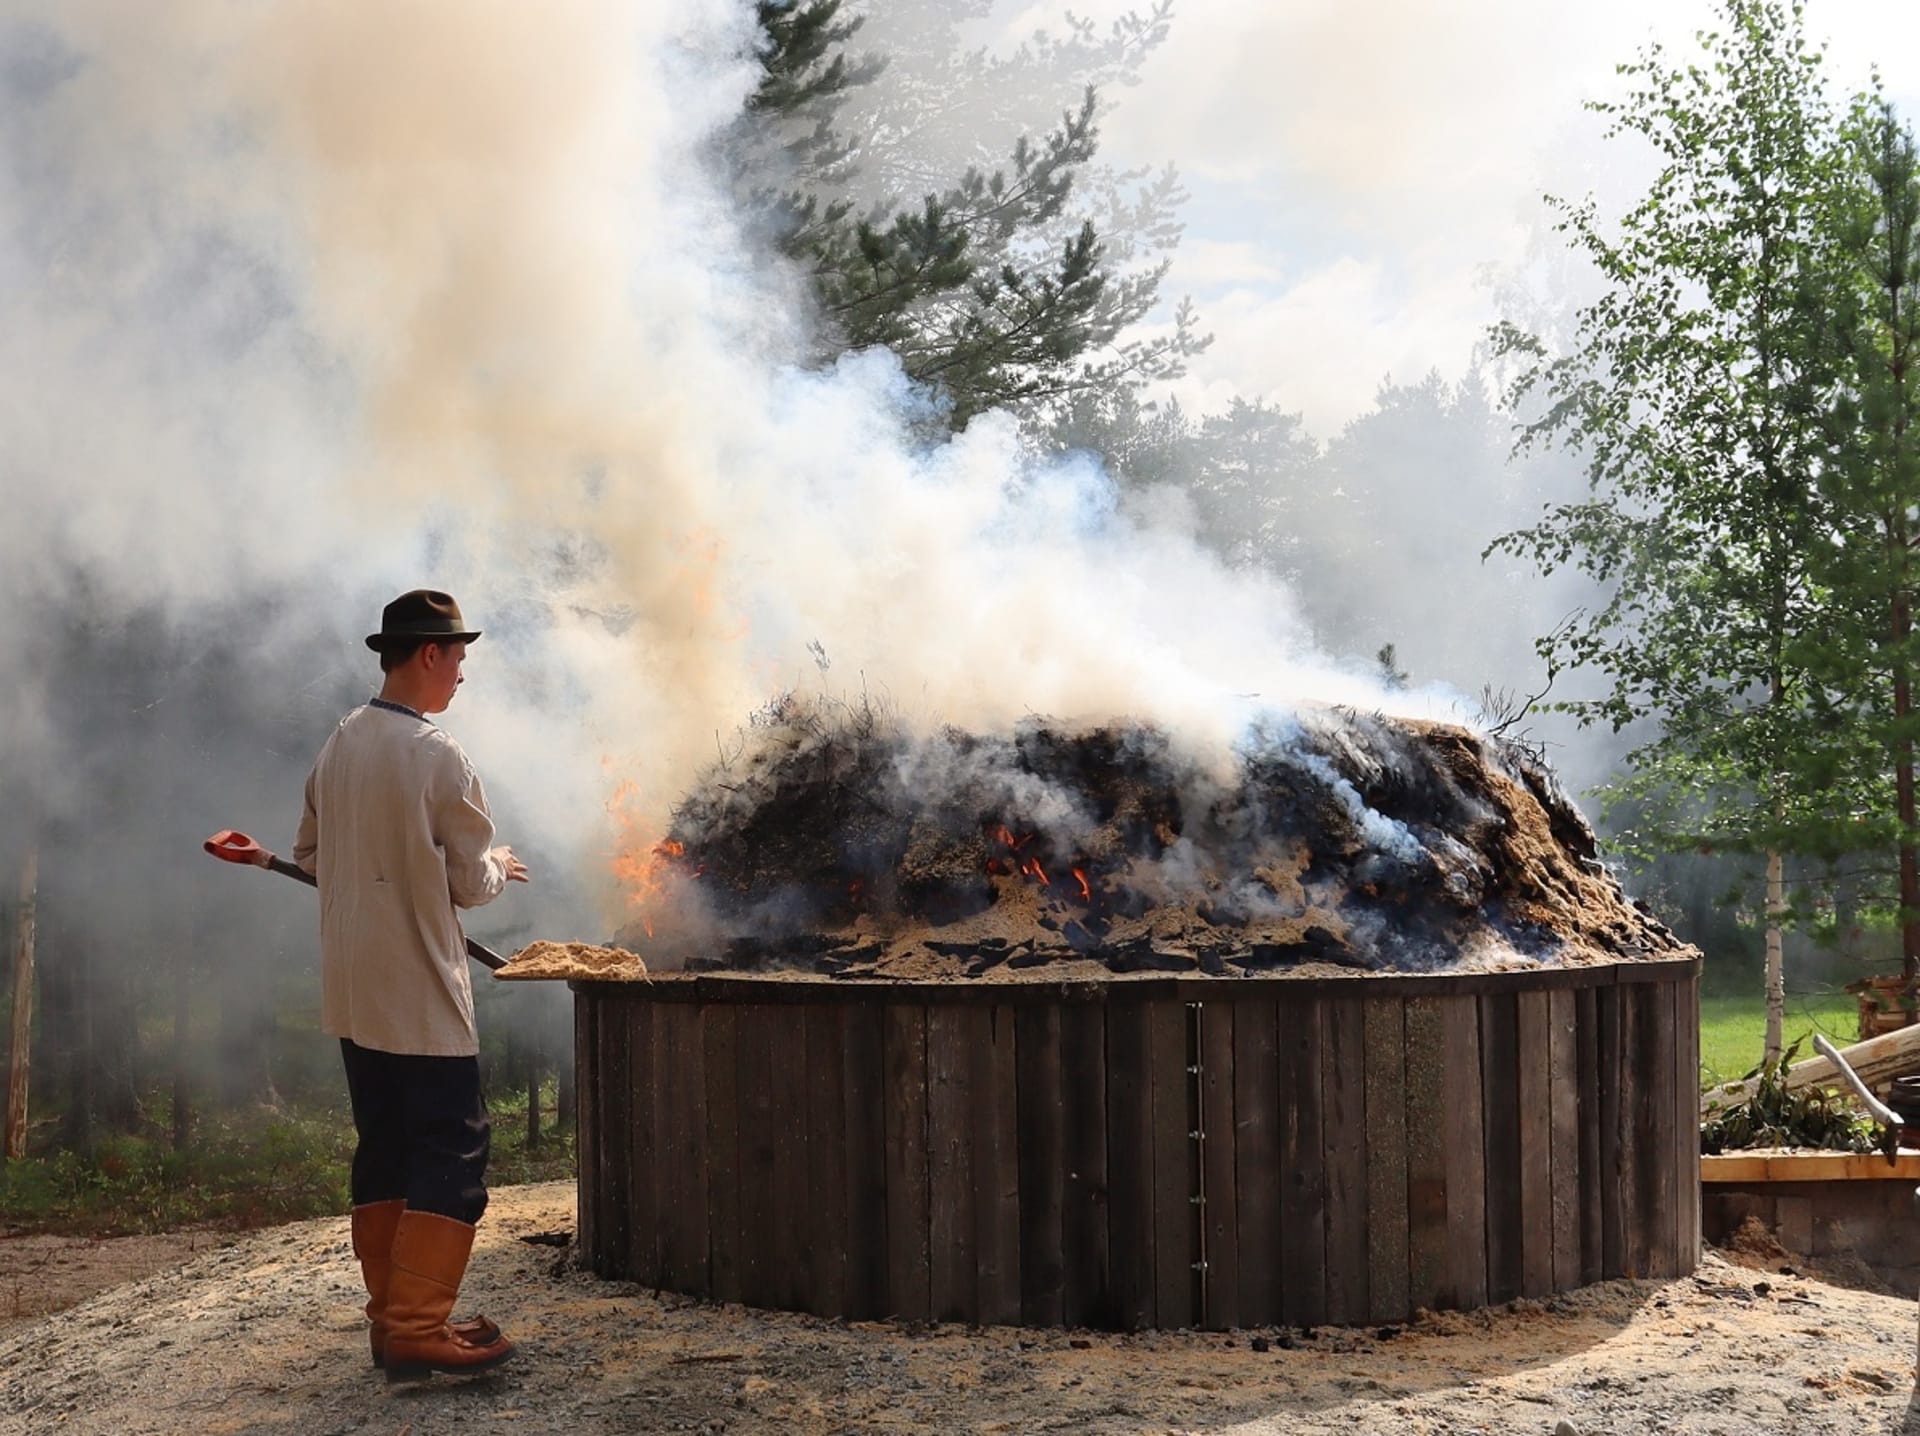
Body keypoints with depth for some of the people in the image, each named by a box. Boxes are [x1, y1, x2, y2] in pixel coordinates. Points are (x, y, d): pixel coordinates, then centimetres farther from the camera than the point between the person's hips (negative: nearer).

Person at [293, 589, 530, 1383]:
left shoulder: (339, 745, 6)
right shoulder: (438, 757, -17)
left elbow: (310, 853, 16)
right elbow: (473, 884, -10)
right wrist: (498, 864, 10)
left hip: (353, 990, 8)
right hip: (419, 992, -8)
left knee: (384, 1148, 14)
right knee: (451, 1152, -2)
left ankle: (392, 1316, 18)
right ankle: (417, 1329, -5)